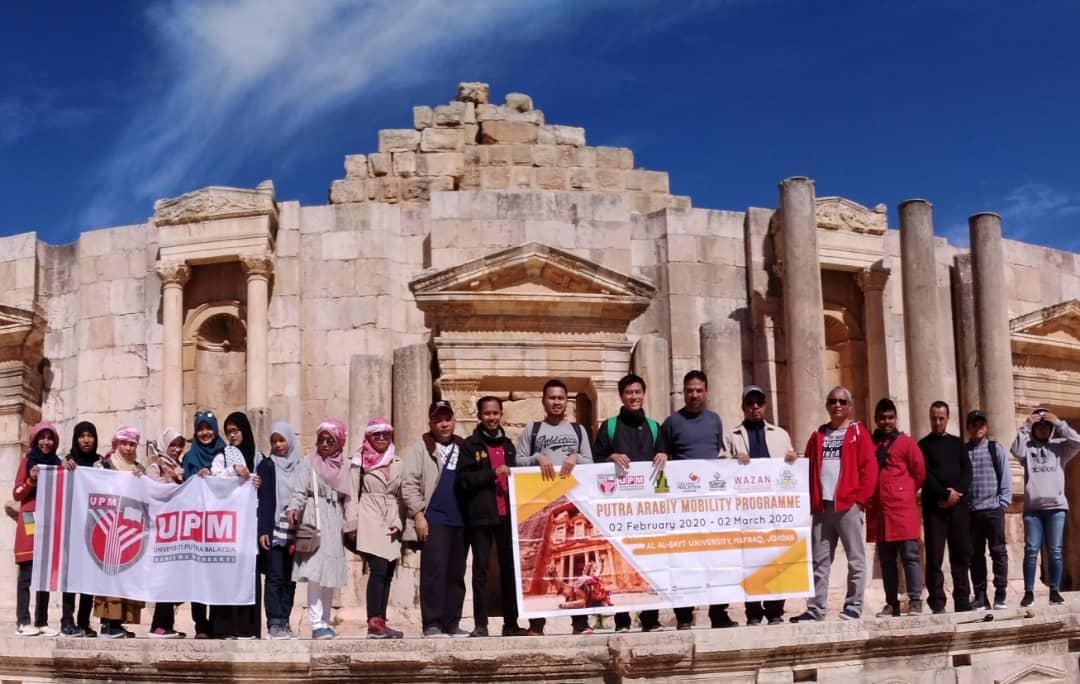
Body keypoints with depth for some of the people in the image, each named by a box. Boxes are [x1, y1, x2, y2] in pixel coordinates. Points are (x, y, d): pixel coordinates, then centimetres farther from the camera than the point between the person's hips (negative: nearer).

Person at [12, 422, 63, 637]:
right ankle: (22, 622, -8)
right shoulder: (27, 460, 5)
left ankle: (42, 622, 5)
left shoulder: (57, 463, 15)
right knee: (27, 573, -7)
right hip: (30, 522, -4)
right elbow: (16, 494, 2)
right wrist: (31, 480, -14)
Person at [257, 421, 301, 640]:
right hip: (274, 531, -3)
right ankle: (274, 624, -3)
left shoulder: (300, 467, 12)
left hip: (294, 532, 3)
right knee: (275, 577, -5)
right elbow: (263, 500, -3)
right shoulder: (267, 466, 3)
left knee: (290, 579, 4)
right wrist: (263, 530, -11)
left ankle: (284, 622, 10)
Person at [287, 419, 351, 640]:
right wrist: (294, 508, -23)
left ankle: (325, 621, 14)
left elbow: (346, 499, 15)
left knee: (330, 574, 7)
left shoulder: (343, 466, 13)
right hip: (314, 520, -5)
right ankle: (316, 623, -15)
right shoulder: (309, 462, 3)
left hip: (334, 523, 5)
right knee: (315, 572, -13)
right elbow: (300, 491, -5)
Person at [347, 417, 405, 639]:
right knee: (378, 569, -16)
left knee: (387, 574, 4)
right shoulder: (360, 462, 3)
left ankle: (380, 622, 9)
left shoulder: (397, 463, 15)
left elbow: (400, 496, 15)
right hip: (370, 524, -5)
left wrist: (398, 523, 3)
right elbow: (352, 495, 0)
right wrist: (352, 525, -6)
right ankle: (374, 623, -16)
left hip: (391, 527, 5)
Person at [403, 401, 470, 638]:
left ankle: (452, 623, 11)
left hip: (460, 520, 5)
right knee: (434, 571, -9)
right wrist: (418, 514, -12)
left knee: (456, 574, 6)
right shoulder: (420, 449, 3)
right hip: (434, 520, -5)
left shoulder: (463, 448, 17)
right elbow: (409, 484, -5)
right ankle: (432, 624, -6)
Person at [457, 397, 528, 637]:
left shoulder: (507, 445, 17)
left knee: (509, 568, 6)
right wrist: (492, 473, -16)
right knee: (481, 569, -2)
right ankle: (480, 625, 0)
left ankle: (511, 623, 11)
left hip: (507, 514, 4)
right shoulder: (471, 445, 2)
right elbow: (464, 479, -8)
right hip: (481, 515, -4)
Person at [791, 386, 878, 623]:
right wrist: (811, 500, 5)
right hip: (821, 507, 4)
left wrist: (860, 498, -10)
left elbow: (869, 468, -3)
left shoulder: (858, 432, 4)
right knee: (819, 561, 5)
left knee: (855, 559, 0)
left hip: (848, 506, -4)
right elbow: (808, 470, 15)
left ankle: (853, 607, 5)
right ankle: (816, 609, 7)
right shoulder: (818, 436, 16)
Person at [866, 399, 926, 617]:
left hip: (903, 509, -3)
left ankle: (915, 601, -1)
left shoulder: (906, 443, 3)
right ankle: (891, 604, 11)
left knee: (909, 556, -4)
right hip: (878, 510, 3)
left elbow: (919, 472, 4)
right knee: (886, 559, 7)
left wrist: (906, 493, 10)